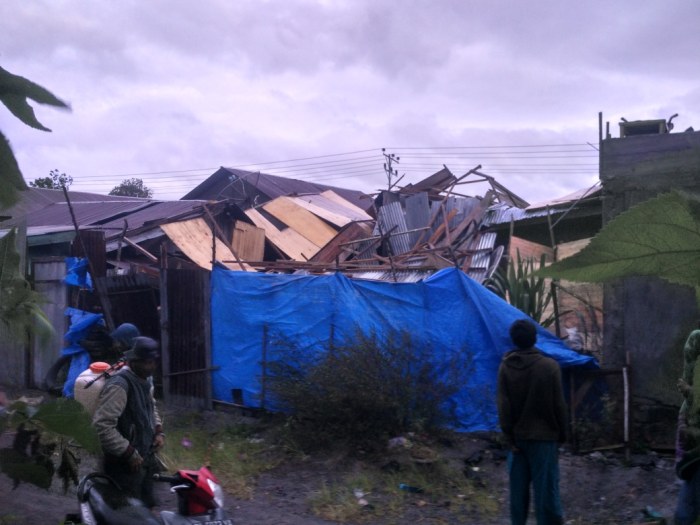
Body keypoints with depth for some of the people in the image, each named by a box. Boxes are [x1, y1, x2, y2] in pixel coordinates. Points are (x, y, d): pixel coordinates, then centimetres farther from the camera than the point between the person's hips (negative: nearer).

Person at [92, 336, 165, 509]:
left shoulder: (145, 381, 6)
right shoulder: (119, 385, -23)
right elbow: (102, 425, -29)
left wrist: (159, 431, 7)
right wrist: (129, 454, -24)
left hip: (145, 457, 9)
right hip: (124, 463, -9)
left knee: (148, 507, 20)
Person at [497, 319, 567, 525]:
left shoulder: (505, 367, -4)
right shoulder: (549, 366, -10)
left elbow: (503, 407, -4)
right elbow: (559, 405, -5)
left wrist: (509, 437, 1)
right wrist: (562, 434, 6)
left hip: (518, 436, 3)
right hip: (544, 436, -2)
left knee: (518, 486, 10)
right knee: (545, 486, 3)